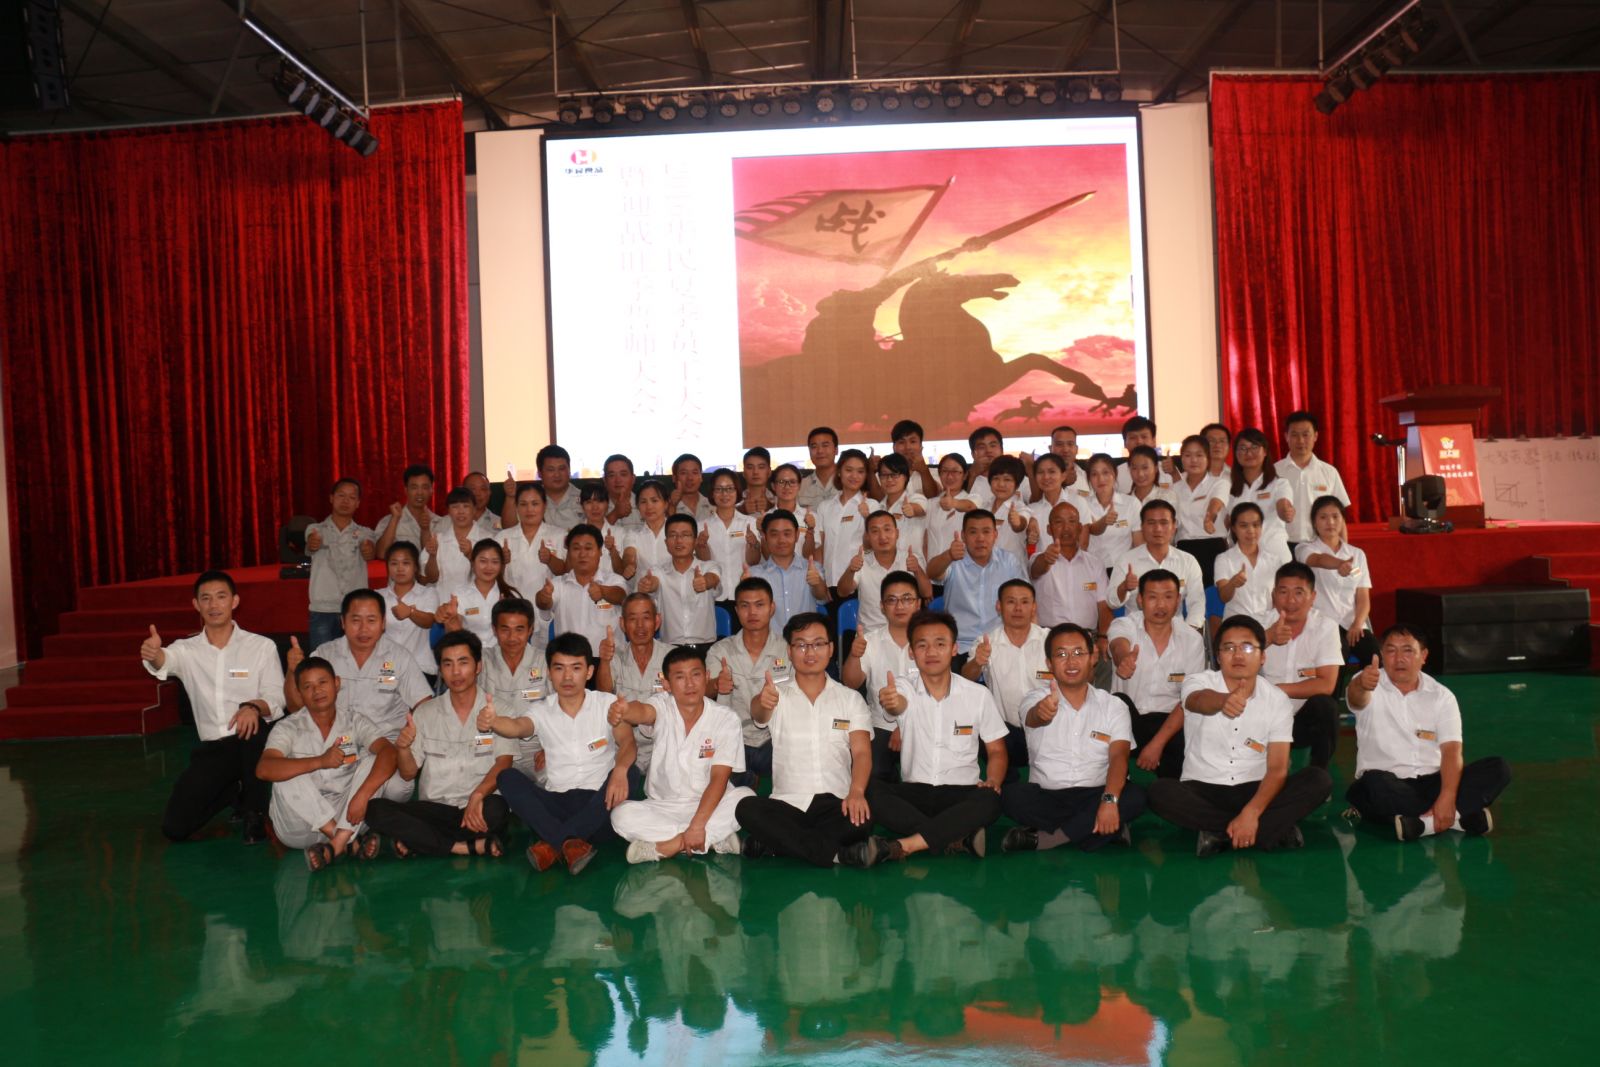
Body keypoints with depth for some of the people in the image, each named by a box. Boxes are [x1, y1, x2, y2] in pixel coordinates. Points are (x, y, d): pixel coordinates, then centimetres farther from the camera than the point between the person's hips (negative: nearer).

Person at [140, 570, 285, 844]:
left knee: (253, 723, -38)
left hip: (253, 742, -2)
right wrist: (153, 654, -44)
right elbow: (164, 662, -18)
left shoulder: (262, 646, 0)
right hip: (211, 749, 3)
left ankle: (254, 813, -15)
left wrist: (254, 707, -31)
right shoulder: (186, 649, 6)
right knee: (175, 827, -11)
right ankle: (233, 791, 20)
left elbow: (276, 699, -7)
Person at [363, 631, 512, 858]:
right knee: (376, 809, -23)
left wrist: (477, 795, -26)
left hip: (477, 809, -3)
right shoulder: (426, 713, 13)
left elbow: (503, 763, -8)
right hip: (434, 809, 3)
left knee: (496, 807, -37)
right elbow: (408, 773, 9)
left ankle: (418, 842, -18)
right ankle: (473, 846, -23)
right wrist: (403, 747, -13)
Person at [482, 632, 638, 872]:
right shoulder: (541, 711, 6)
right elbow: (517, 726, -17)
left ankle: (553, 844, -32)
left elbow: (626, 741, -13)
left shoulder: (607, 704, 3)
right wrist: (492, 722, -41)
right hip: (557, 803, 1)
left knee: (630, 772, -30)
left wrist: (620, 769, -36)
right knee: (507, 777, -20)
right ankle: (570, 843, -35)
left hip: (598, 803, -1)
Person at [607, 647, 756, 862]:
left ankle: (661, 847, -24)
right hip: (662, 807, 1)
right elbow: (643, 711, -34)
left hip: (709, 804, -1)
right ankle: (715, 839, -22)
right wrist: (623, 712, -59)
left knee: (745, 798, -29)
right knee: (622, 815, -26)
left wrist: (697, 825, -27)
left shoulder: (725, 718, -9)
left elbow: (719, 778, -15)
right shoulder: (662, 705, -8)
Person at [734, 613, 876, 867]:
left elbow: (861, 751, -1)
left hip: (835, 803, 0)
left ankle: (777, 842, -21)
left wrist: (856, 792, -22)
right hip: (787, 804, 0)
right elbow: (757, 713, -15)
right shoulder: (776, 695, 10)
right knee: (747, 808, -30)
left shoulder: (851, 698, 12)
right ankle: (834, 853, -27)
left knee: (863, 817, -33)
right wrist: (762, 702, -42)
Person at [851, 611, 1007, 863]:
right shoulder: (904, 689, 1)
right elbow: (899, 704, -24)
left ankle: (902, 846, -36)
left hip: (961, 794, 0)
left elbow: (996, 751, 9)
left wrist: (993, 781, -13)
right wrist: (890, 703, -50)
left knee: (990, 801, -34)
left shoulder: (978, 695, 3)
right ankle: (958, 837, -29)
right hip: (913, 792, 1)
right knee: (868, 789, -29)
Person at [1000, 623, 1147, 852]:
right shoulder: (1037, 698, 1)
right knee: (1011, 794, -29)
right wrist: (1042, 712, -51)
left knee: (1134, 797, -28)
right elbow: (1034, 718, -24)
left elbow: (1118, 757, -10)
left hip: (1094, 796, 1)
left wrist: (1109, 800, -30)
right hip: (1045, 797, -1)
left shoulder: (1113, 706, 4)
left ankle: (1041, 838, -23)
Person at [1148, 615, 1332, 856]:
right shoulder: (1199, 681, -7)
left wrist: (1251, 813, -26)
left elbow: (1277, 769, -9)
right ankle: (1273, 829, -23)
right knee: (1160, 791, -32)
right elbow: (1200, 701, -34)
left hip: (1254, 791, 2)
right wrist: (1223, 700, -60)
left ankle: (1221, 835, -26)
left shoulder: (1278, 700, -2)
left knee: (1318, 780, -22)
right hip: (1203, 790, -1)